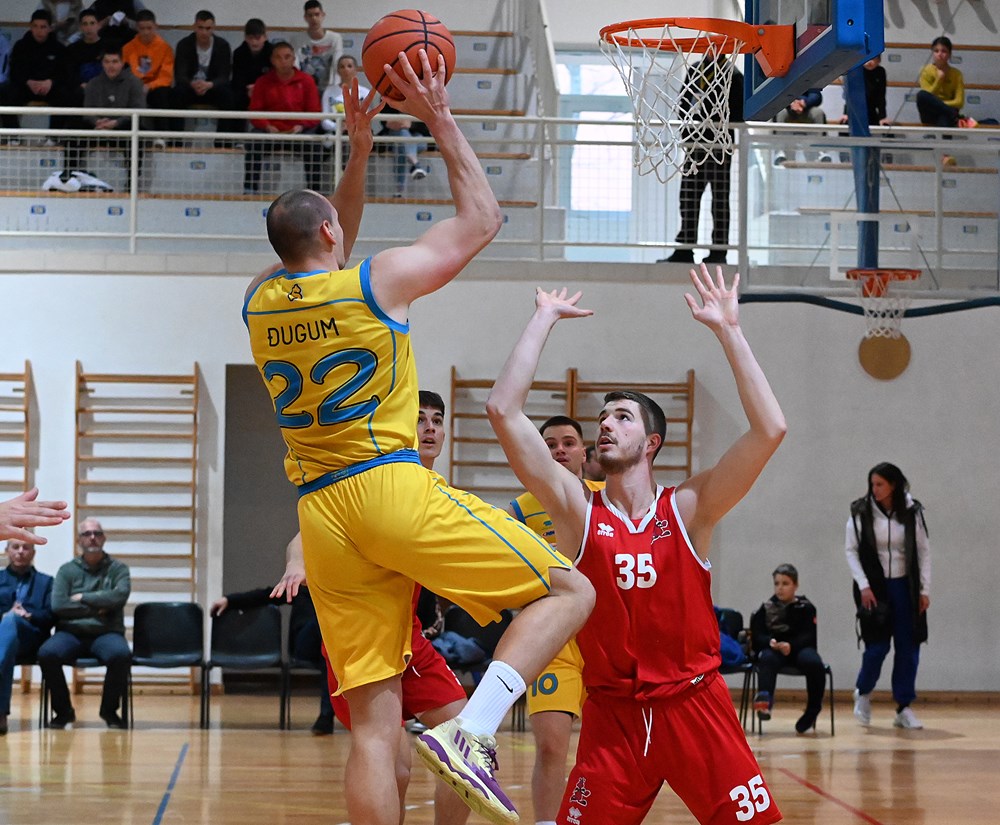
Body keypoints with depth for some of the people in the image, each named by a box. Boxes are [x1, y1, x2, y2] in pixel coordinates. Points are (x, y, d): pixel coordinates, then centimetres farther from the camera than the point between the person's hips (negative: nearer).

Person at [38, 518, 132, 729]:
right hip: (71, 632, 1)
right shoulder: (67, 570, 10)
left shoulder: (118, 569, 10)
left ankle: (110, 710, -9)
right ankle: (63, 710, -9)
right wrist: (96, 609, -5)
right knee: (47, 654, -31)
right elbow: (58, 605, -4)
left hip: (106, 633, -1)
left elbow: (120, 596, -10)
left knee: (121, 655, -35)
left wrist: (83, 598, -7)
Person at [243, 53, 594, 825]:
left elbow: (326, 259, 35)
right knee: (570, 591, 1)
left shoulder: (260, 303, 14)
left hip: (321, 513, 6)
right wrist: (440, 120, 16)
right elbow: (481, 218, 10)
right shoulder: (379, 280, -1)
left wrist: (359, 146, 33)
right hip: (391, 487, -6)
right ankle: (470, 732, -18)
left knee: (372, 720, 3)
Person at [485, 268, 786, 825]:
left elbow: (770, 430, -11)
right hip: (612, 715, 1)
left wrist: (728, 329, -11)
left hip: (696, 708, -1)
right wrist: (545, 319, -3)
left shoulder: (689, 509, 0)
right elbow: (504, 410, -7)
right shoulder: (578, 511, 1)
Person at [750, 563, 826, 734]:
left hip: (799, 648, 0)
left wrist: (791, 645, -23)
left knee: (814, 663, -33)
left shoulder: (805, 607, 6)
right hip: (772, 648, 1)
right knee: (767, 659, -36)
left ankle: (813, 709, -17)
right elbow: (757, 636, 3)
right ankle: (764, 699, -57)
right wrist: (771, 642, -21)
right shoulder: (766, 608, 11)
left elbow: (808, 636, -3)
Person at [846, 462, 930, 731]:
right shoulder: (861, 512, -5)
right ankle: (863, 693, 21)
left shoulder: (912, 512, -1)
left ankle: (904, 708, 10)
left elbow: (923, 550, 4)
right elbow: (851, 550, -1)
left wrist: (925, 589, 0)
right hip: (874, 587, -2)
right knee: (877, 645, -7)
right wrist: (863, 586, -9)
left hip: (904, 587, 2)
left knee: (908, 647, 0)